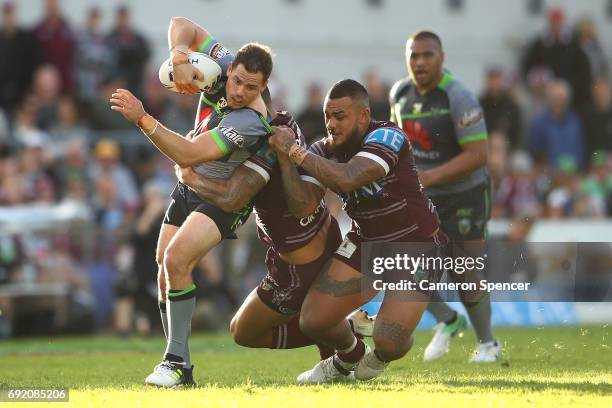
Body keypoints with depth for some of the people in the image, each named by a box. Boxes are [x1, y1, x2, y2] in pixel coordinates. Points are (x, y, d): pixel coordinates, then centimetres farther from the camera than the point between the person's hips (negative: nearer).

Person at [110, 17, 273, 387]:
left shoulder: (249, 122, -32)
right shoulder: (222, 64, -12)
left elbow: (188, 154, -35)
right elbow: (182, 26, -3)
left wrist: (142, 118, -38)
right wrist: (179, 59, -24)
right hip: (188, 189, 8)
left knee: (175, 260, -27)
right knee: (166, 274, 1)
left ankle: (177, 362, -21)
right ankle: (177, 367, 9)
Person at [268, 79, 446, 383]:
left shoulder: (387, 137, -25)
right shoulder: (323, 151, -7)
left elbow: (347, 179, -41)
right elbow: (302, 206, -19)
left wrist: (294, 150, -33)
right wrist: (284, 156, -28)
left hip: (416, 244, -6)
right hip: (365, 242, 6)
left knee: (389, 343, -20)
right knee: (313, 321, -5)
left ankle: (379, 357, 22)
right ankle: (349, 356, 31)